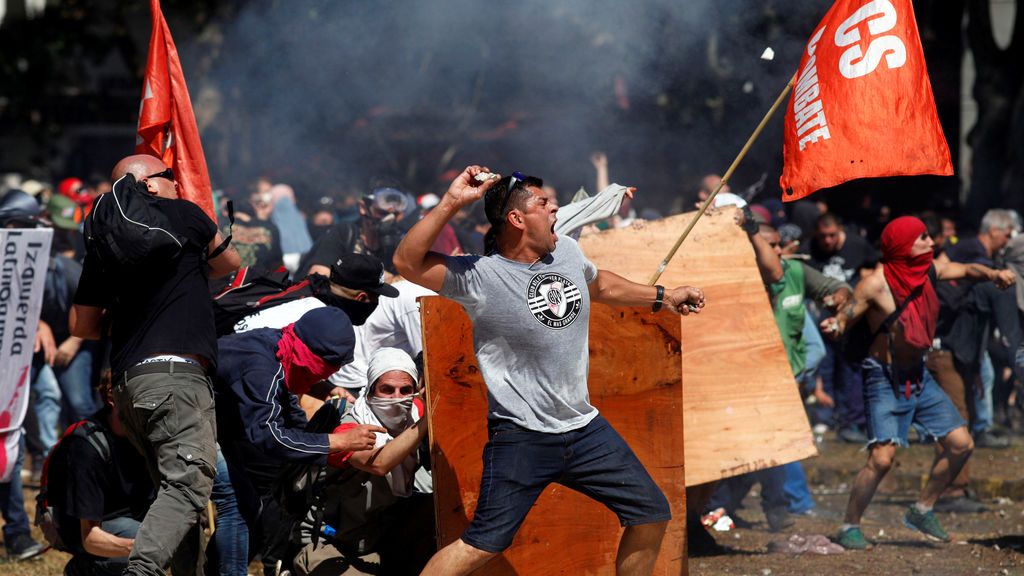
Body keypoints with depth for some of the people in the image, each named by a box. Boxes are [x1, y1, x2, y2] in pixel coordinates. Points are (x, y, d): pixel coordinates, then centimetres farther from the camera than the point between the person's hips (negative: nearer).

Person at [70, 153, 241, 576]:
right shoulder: (182, 214, 5)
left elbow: (83, 326, 24)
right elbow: (229, 263, 24)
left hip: (127, 381, 7)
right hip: (175, 371, -7)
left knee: (178, 487, 15)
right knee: (188, 485, -16)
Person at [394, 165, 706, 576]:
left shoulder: (567, 251, 5)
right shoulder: (480, 276, -15)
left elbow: (599, 285, 27)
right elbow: (407, 263, -26)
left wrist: (663, 297, 33)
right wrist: (451, 203, -33)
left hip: (585, 429, 7)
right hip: (521, 438, -7)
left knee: (652, 517, 10)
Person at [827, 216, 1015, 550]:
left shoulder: (928, 270, 1)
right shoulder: (875, 285, -19)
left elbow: (966, 270, 13)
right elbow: (844, 320, -17)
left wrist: (992, 274, -8)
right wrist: (834, 327, -41)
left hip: (919, 376, 8)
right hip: (885, 380, -8)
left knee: (961, 444, 6)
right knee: (882, 458, -19)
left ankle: (921, 511, 21)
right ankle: (850, 527, -3)